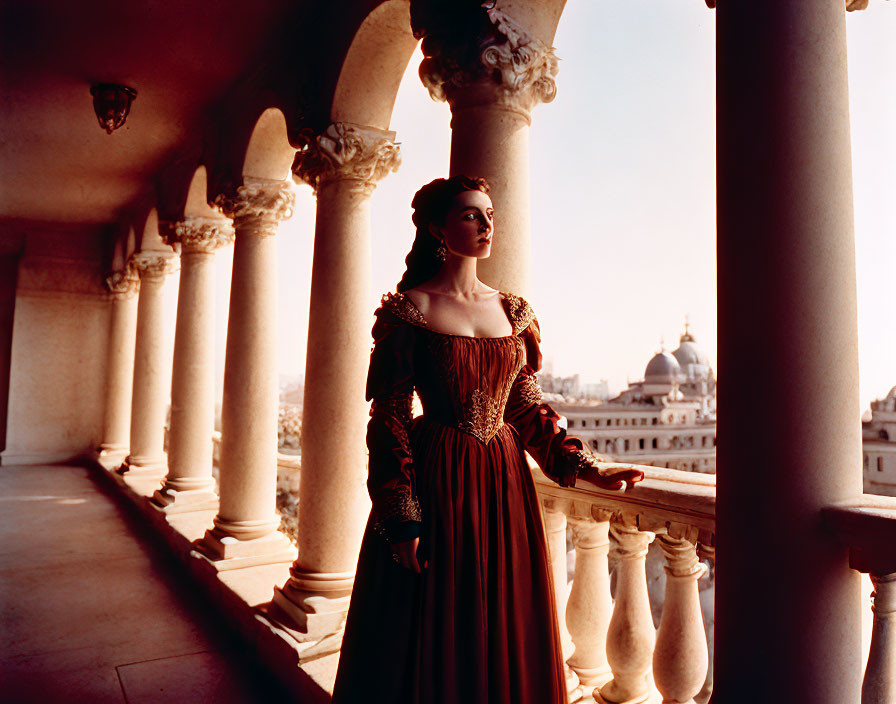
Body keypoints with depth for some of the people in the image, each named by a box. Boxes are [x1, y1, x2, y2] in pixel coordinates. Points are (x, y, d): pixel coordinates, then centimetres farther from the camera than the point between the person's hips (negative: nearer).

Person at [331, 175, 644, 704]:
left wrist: (589, 471, 4)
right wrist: (403, 517, -14)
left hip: (505, 482, 5)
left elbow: (528, 406, 12)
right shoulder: (407, 310, -5)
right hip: (435, 482, -4)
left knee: (503, 634, 13)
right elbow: (388, 417, -8)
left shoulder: (512, 312, 9)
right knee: (433, 636, 6)